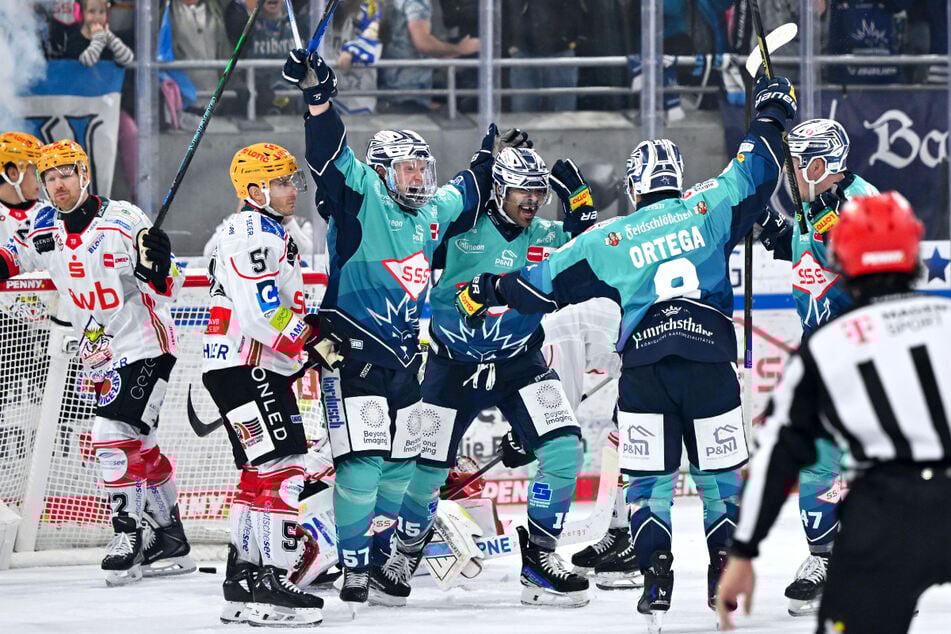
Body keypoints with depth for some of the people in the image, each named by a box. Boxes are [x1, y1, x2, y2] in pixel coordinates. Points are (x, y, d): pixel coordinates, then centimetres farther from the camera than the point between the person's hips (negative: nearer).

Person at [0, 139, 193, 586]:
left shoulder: (123, 221, -16)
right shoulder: (44, 228, 2)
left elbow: (165, 290, -16)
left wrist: (155, 265, -36)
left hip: (144, 347, -7)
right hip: (99, 353, 7)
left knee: (115, 435, -18)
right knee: (138, 445, 12)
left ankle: (128, 535, -11)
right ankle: (169, 540, 21)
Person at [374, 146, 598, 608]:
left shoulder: (548, 238, -2)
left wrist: (580, 204, -17)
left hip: (520, 365, 2)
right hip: (453, 366, -2)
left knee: (563, 448, -17)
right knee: (427, 465, 2)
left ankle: (538, 560, -4)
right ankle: (404, 554, 29)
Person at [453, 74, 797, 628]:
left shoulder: (609, 239, 9)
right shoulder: (709, 208, 6)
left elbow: (548, 281, 14)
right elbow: (754, 173, 16)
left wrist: (489, 291, 29)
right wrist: (772, 115, 33)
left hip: (643, 362, 0)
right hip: (711, 358, 0)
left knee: (650, 477, 7)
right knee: (719, 471, 11)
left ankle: (656, 575, -4)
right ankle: (726, 573, 10)